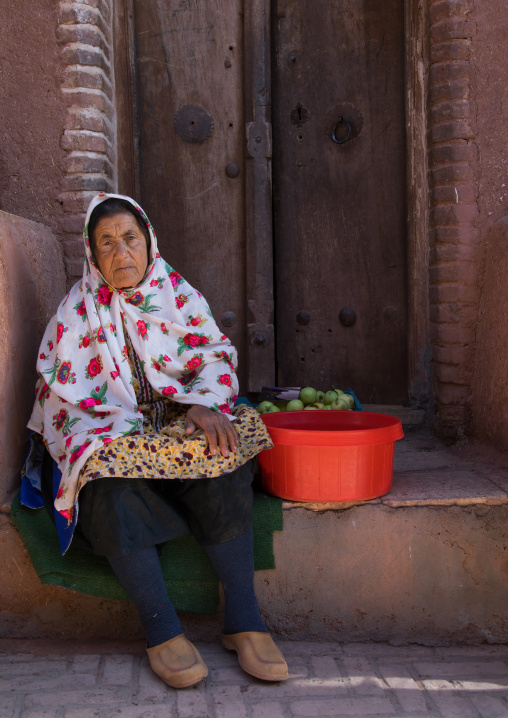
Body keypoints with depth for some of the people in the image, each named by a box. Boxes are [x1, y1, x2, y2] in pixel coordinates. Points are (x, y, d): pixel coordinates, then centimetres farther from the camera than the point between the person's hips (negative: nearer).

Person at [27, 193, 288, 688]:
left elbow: (216, 356, 2)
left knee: (225, 462, -29)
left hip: (179, 429, 1)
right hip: (109, 439, -1)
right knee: (112, 483, -35)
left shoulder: (178, 295, 7)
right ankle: (160, 628, -29)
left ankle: (243, 619, -26)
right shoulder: (76, 313, 3)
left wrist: (204, 404, -21)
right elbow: (60, 395, -1)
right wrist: (134, 434, -16)